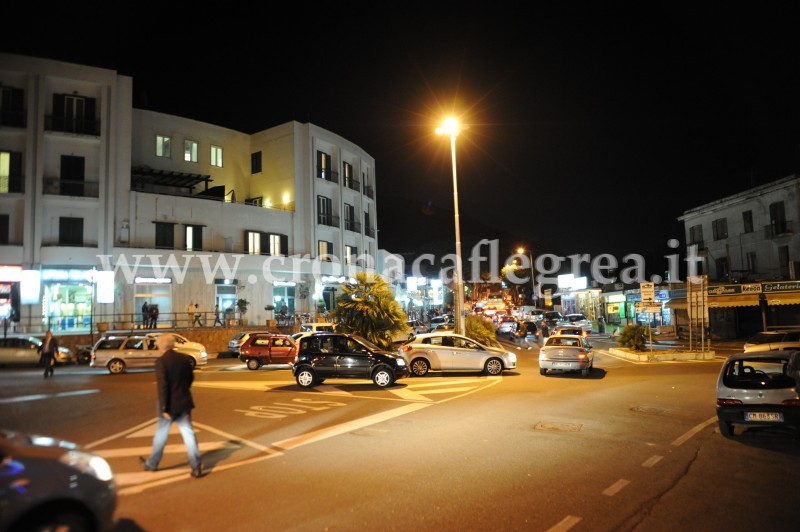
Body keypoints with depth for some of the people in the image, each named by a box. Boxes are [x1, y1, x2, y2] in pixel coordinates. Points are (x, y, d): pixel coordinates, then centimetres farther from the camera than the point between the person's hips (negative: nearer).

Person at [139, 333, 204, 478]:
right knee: (188, 432, 7)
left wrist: (164, 408, -15)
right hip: (184, 402, 4)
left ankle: (152, 463, 34)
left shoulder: (161, 361, -16)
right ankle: (196, 466, 4)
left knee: (161, 434, 14)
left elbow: (162, 386, -19)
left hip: (170, 404, -4)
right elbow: (190, 378, 10)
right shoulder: (185, 358, 0)